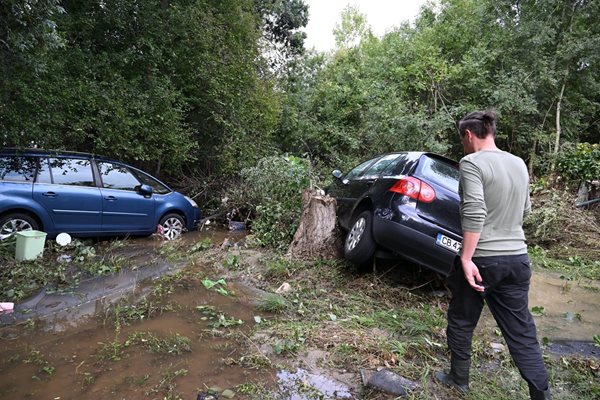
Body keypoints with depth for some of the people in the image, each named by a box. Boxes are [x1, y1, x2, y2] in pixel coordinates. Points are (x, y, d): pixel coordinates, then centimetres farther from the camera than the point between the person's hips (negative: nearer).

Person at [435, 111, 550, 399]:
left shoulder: (472, 162, -13)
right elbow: (525, 210, 19)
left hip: (481, 259, -6)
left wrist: (466, 258, -22)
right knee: (522, 332, 13)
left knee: (461, 323, 15)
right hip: (517, 258, 6)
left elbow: (474, 213, -23)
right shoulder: (519, 164, 9)